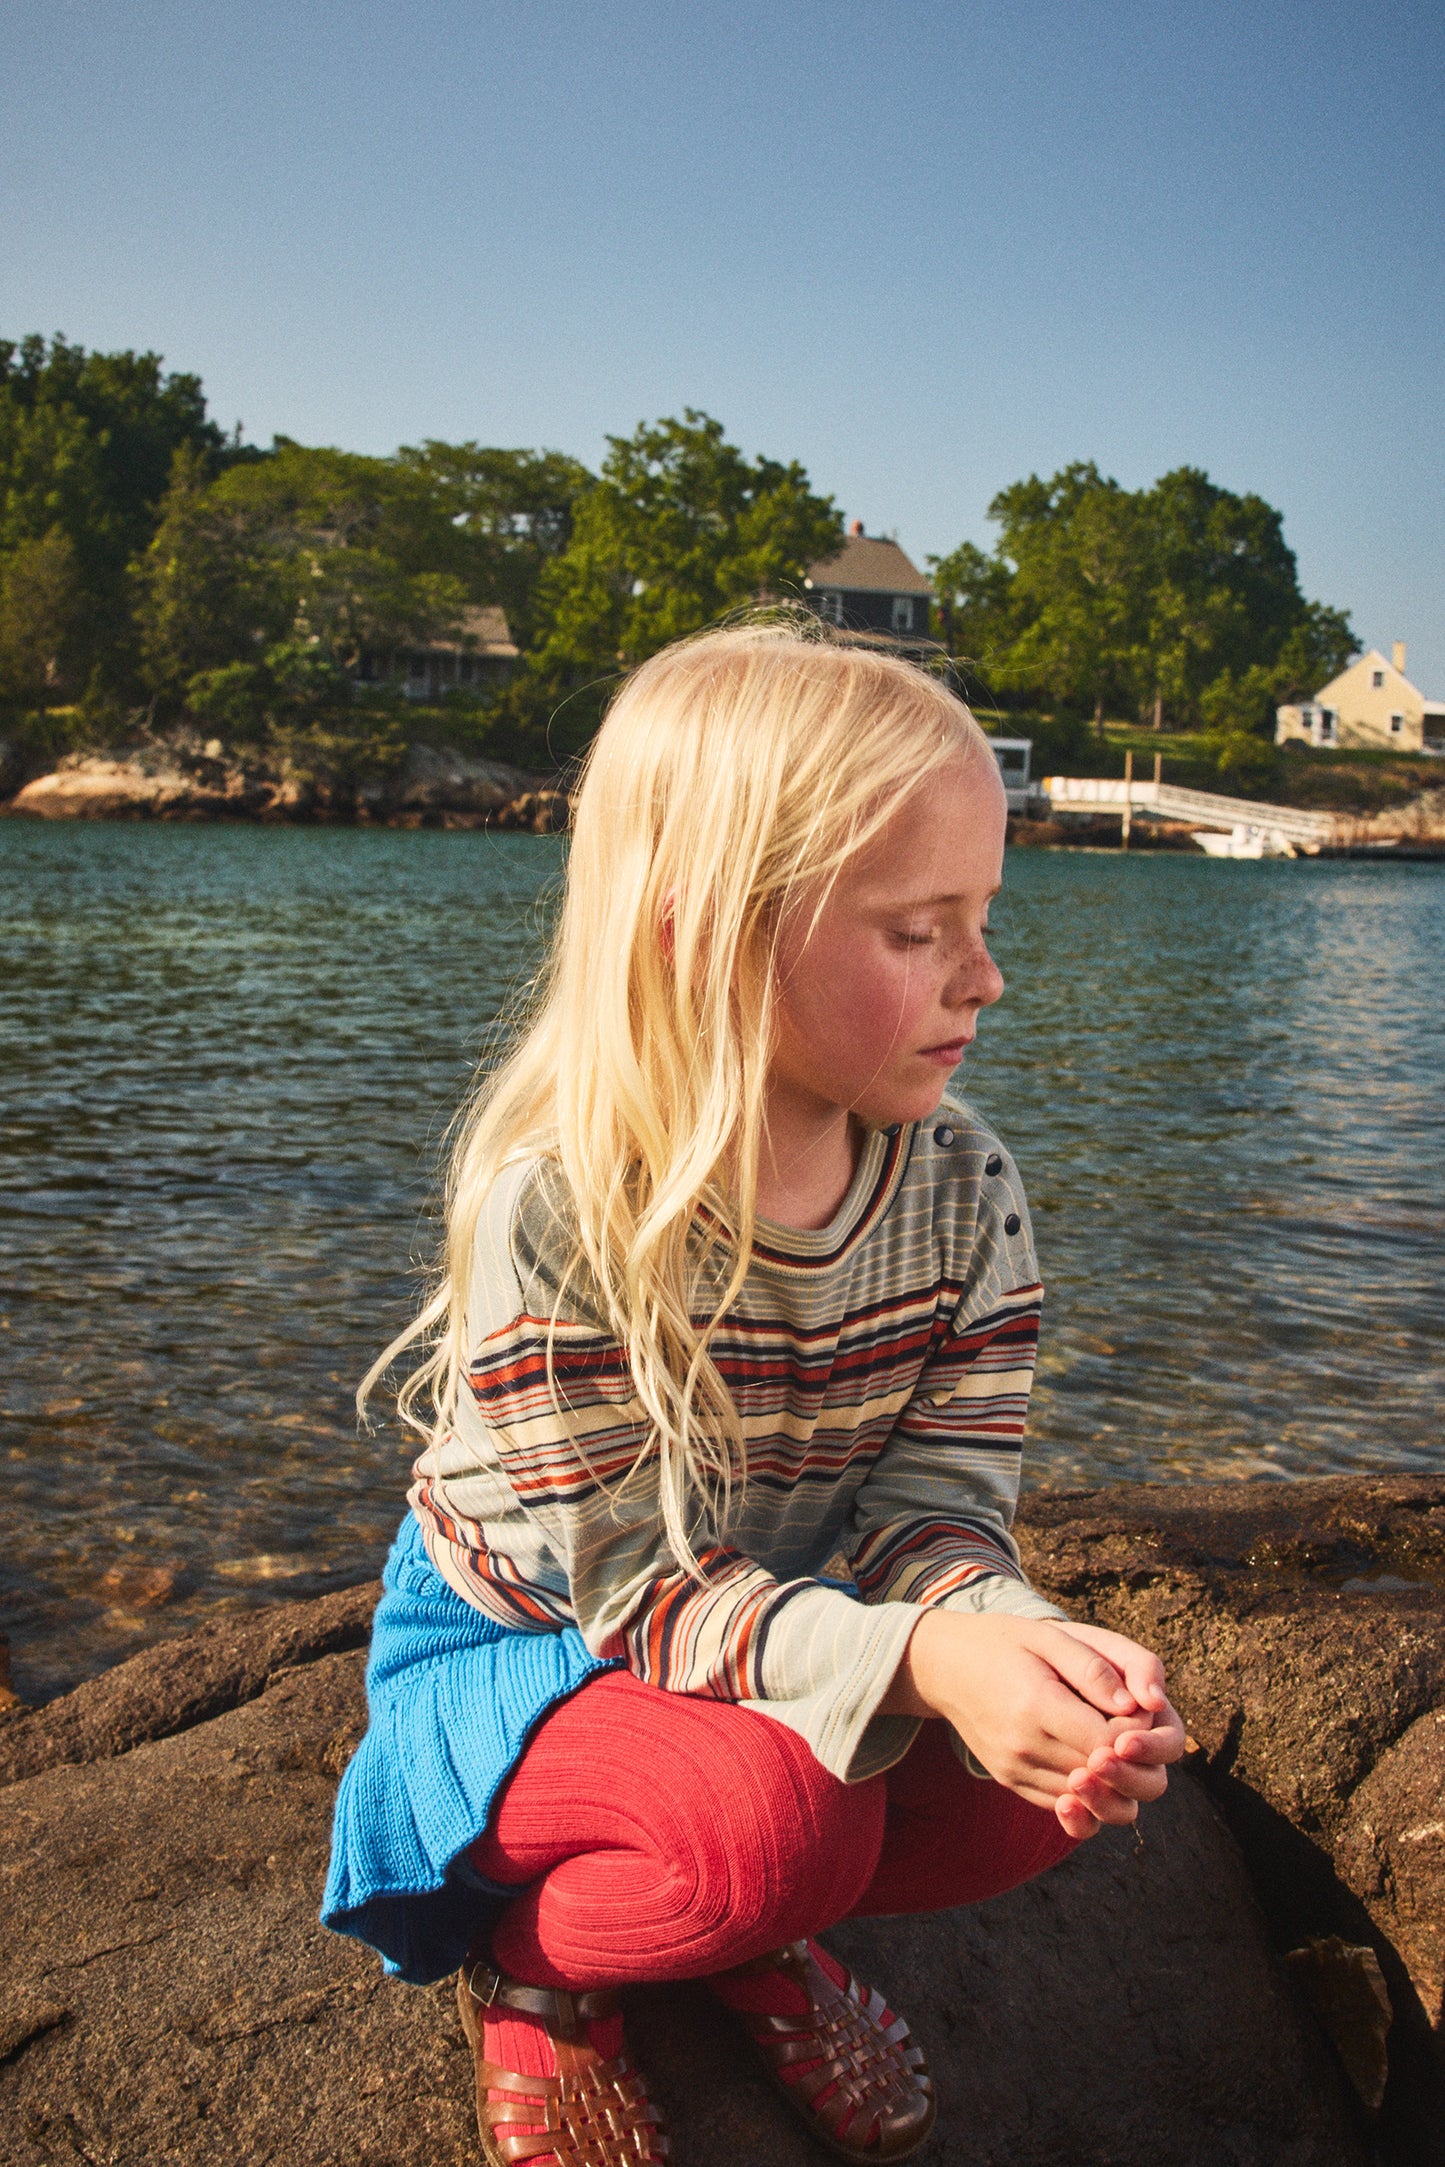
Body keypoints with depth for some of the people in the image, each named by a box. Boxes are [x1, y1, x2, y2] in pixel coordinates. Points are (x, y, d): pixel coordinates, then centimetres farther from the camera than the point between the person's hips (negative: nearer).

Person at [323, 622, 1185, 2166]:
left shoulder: (964, 1187, -13)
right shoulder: (554, 1213, -31)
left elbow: (933, 1500, -12)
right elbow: (634, 1578, -29)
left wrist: (1015, 1633, -37)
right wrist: (916, 1663, -45)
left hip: (792, 1615, 6)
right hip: (519, 1644, -5)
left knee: (1059, 1770, -18)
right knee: (780, 1816, -33)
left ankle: (754, 1933, 11)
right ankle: (525, 1960, 2)